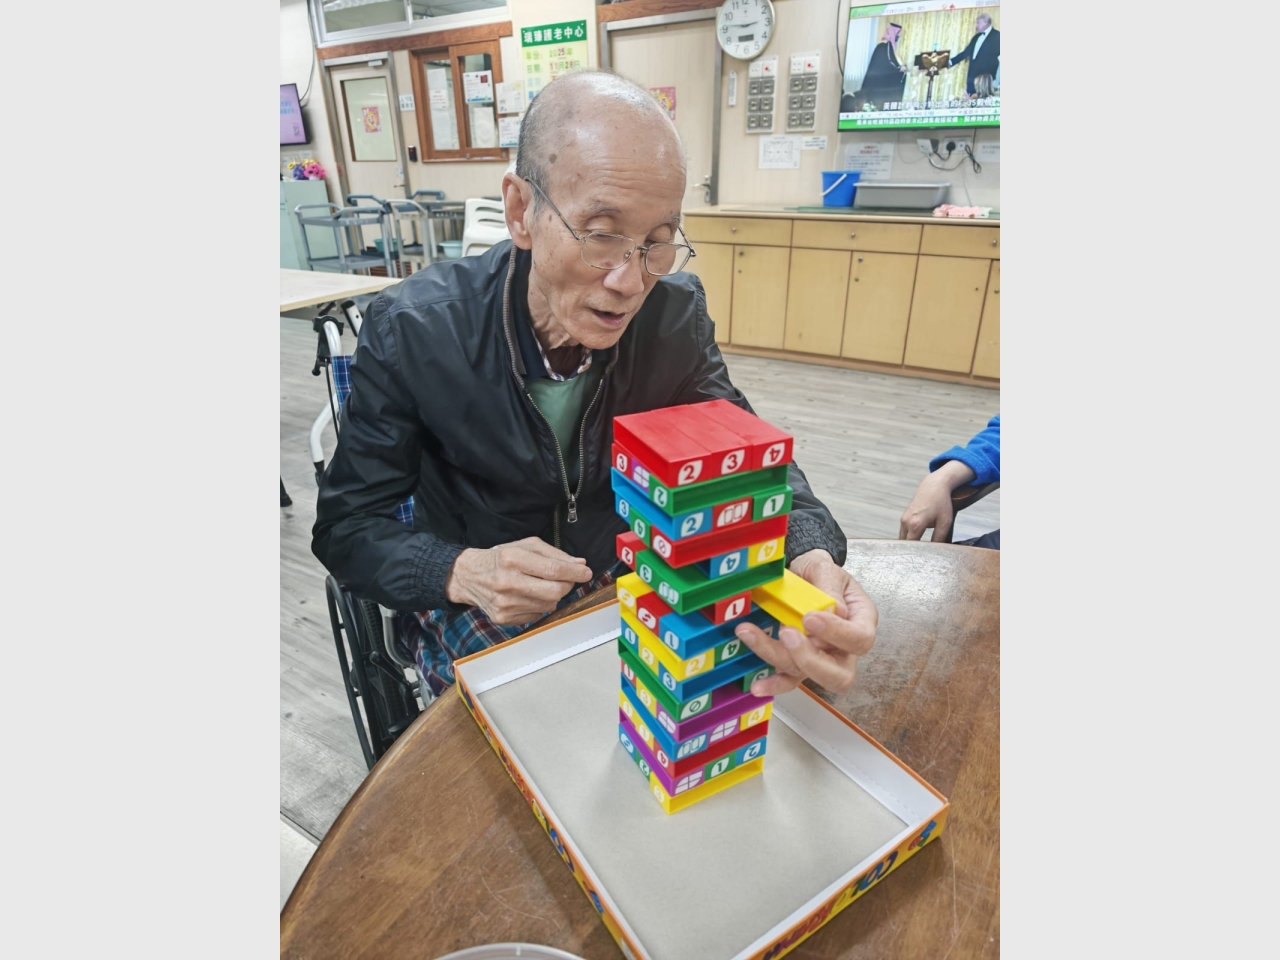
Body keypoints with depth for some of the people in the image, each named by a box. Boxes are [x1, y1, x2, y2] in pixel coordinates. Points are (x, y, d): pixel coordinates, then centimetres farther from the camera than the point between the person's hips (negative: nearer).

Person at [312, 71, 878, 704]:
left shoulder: (676, 309, -13)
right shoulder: (410, 329, -21)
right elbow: (346, 527, -13)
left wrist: (812, 553, -32)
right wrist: (461, 572, -33)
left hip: (623, 575, 3)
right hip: (476, 604, -2)